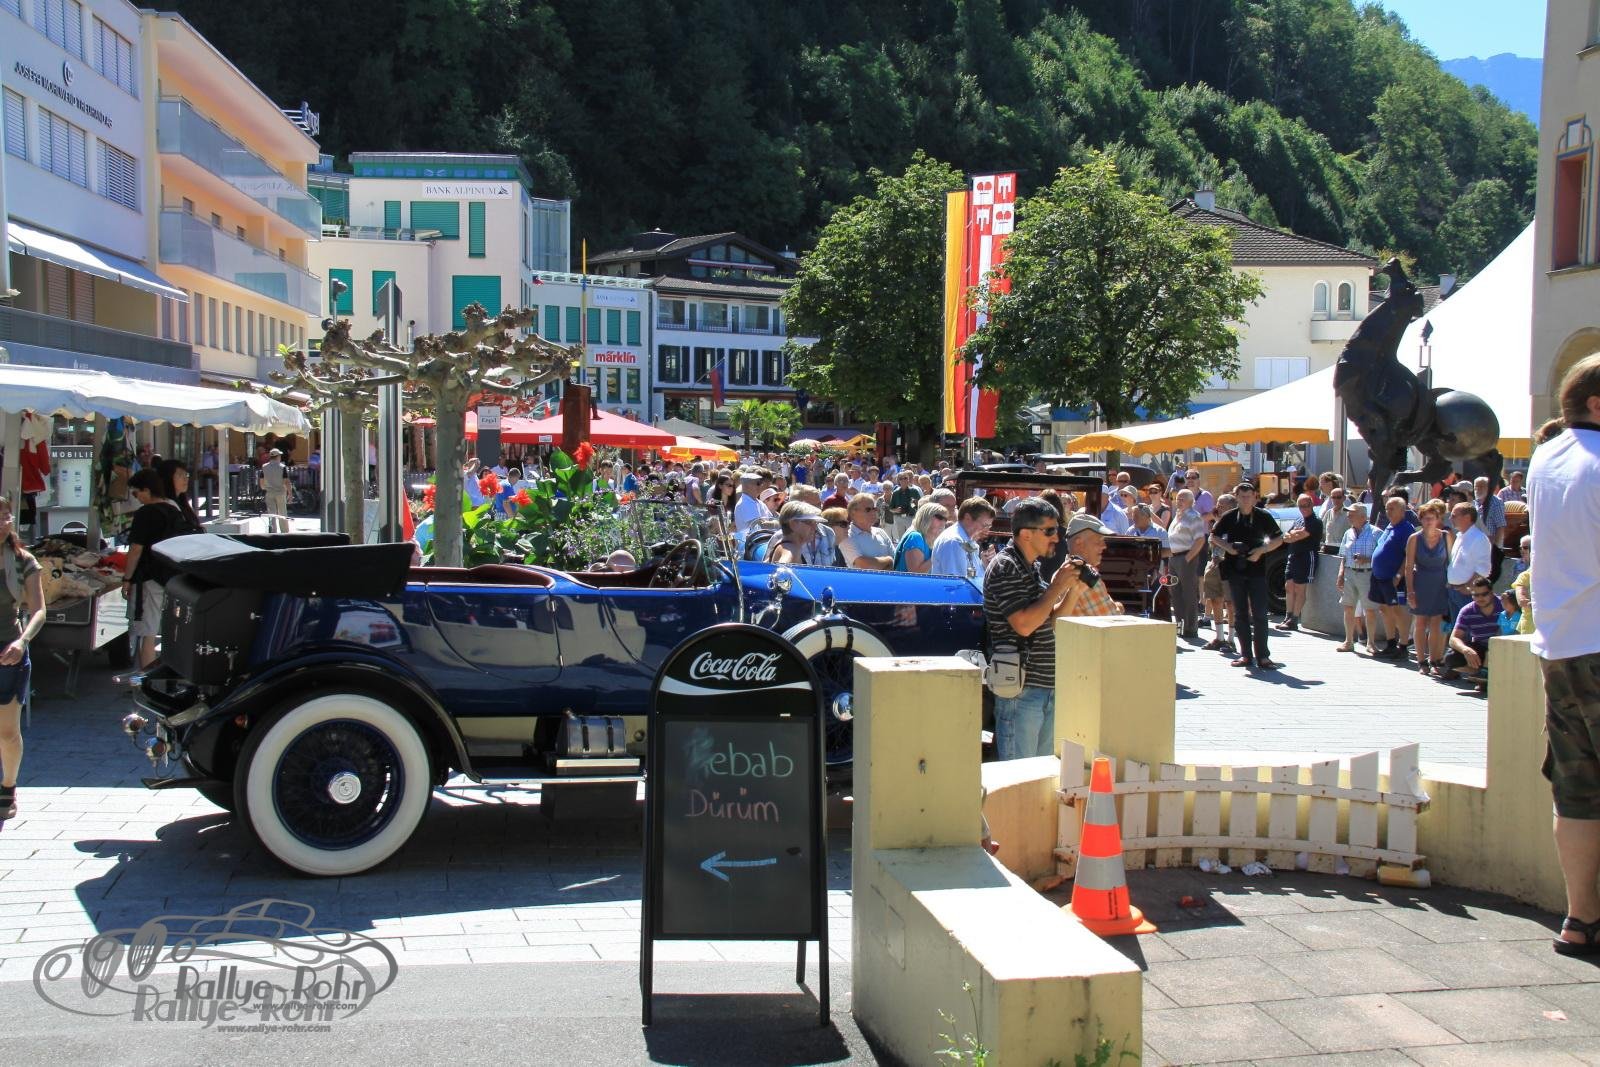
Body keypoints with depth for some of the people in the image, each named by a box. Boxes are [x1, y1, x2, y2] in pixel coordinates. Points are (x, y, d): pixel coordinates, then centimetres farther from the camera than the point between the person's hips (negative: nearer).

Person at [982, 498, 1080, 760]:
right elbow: (1024, 624, -22)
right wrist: (1057, 587, -14)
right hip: (1021, 689, -9)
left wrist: (1073, 589, 5)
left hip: (1047, 686, 9)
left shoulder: (1033, 568, 16)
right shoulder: (1005, 568, -12)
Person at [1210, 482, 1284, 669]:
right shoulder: (1229, 517, 4)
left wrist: (1261, 550, -9)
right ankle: (1246, 655, 11)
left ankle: (1262, 656, 0)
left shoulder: (1263, 517, 0)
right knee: (1240, 614, 5)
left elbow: (1278, 539, 5)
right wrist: (1226, 546, -5)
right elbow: (1214, 536, 14)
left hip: (1257, 569, -2)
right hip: (1235, 570, 2)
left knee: (1259, 614, -4)